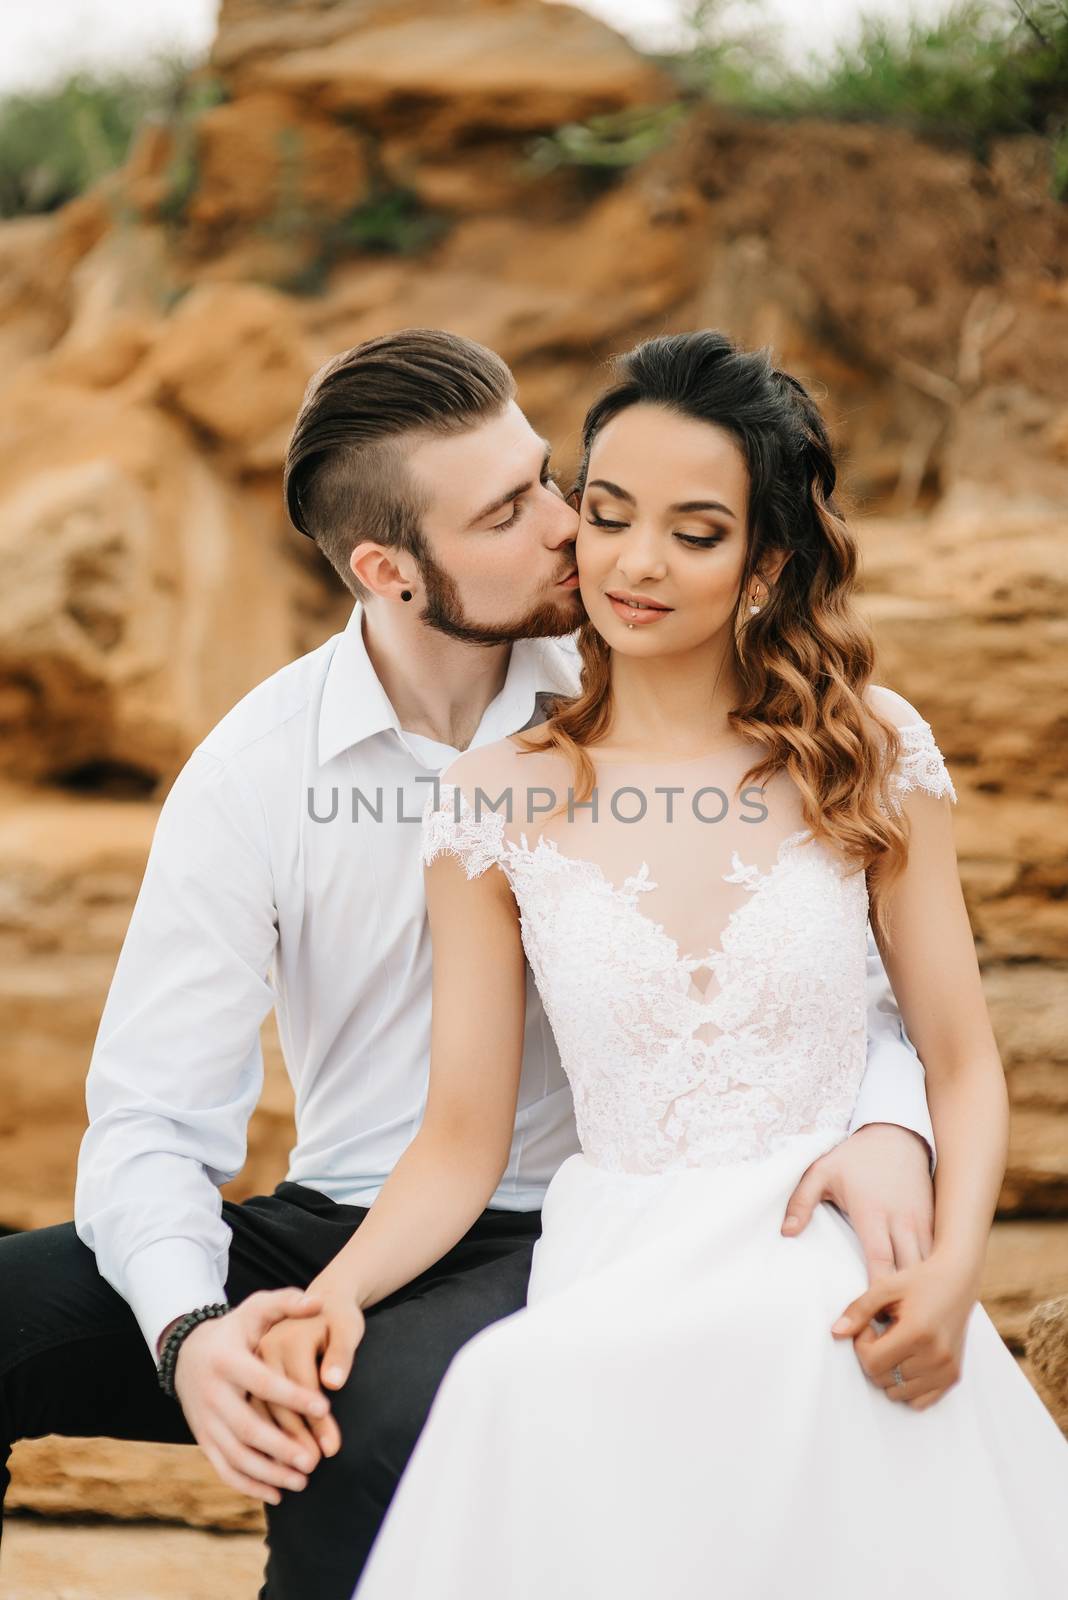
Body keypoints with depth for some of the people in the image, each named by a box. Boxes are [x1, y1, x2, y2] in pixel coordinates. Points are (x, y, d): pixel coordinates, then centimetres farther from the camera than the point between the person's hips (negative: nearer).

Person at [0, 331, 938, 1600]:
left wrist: (889, 1126, -27)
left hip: (559, 1243, -2)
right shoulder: (252, 777, -6)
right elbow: (152, 1117, -8)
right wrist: (189, 1330, -29)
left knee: (379, 1415, -36)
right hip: (332, 1223, 2)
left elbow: (854, 962, -3)